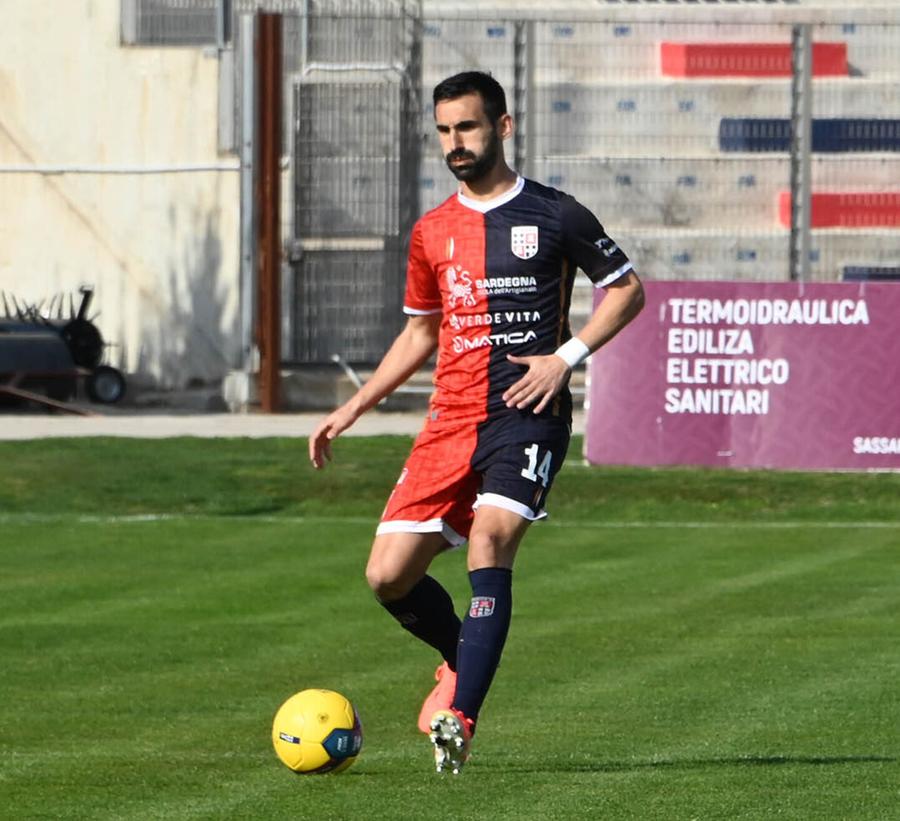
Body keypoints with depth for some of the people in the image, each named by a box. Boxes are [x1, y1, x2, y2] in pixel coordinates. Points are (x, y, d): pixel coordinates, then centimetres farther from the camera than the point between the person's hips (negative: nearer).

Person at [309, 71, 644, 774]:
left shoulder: (553, 215, 1)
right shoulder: (432, 233, 13)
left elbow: (626, 289, 8)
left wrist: (567, 356, -6)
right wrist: (354, 408, 18)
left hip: (527, 417, -5)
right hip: (451, 419, 5)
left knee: (490, 538, -27)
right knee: (388, 576, -3)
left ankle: (460, 717, -28)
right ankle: (463, 658, 28)